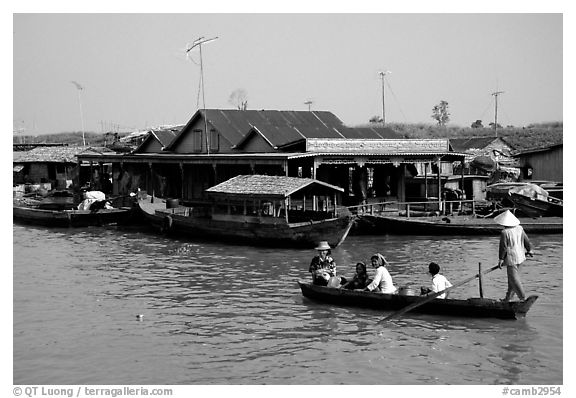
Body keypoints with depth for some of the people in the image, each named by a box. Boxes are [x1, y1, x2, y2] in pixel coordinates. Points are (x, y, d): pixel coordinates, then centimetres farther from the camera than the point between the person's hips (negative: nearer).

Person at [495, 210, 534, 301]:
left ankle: (523, 298, 2)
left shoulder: (504, 233, -20)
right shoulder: (519, 229, 0)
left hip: (511, 258, -8)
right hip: (520, 256, 8)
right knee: (512, 277, 18)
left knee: (514, 279, 1)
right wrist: (529, 250, 26)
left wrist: (501, 259, -5)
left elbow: (503, 247, -16)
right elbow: (527, 241, 8)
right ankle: (508, 297, 27)